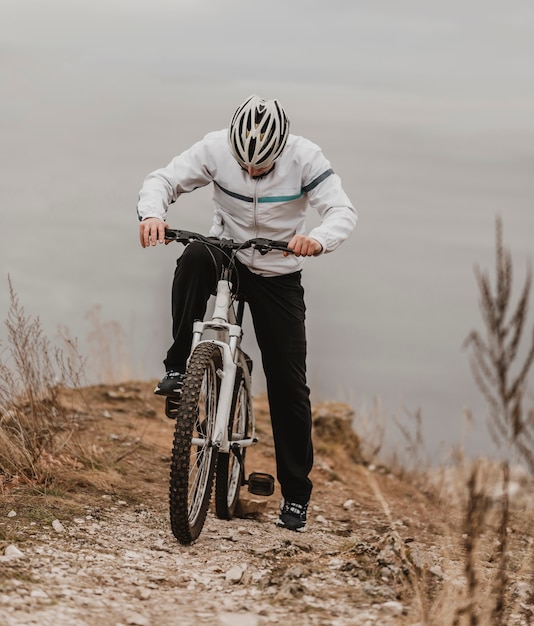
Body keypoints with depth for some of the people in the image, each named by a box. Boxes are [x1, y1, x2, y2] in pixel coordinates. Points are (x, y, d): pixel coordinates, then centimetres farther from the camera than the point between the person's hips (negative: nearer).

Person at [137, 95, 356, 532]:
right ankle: (178, 369, -26)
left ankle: (296, 495, 11)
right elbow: (163, 181, -17)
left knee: (289, 385, -3)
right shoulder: (216, 149, -18)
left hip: (279, 277, 0)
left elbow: (343, 211, -28)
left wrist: (318, 240, -51)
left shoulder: (305, 159, -20)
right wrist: (152, 214, -40)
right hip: (227, 256, 1)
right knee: (195, 257, -37)